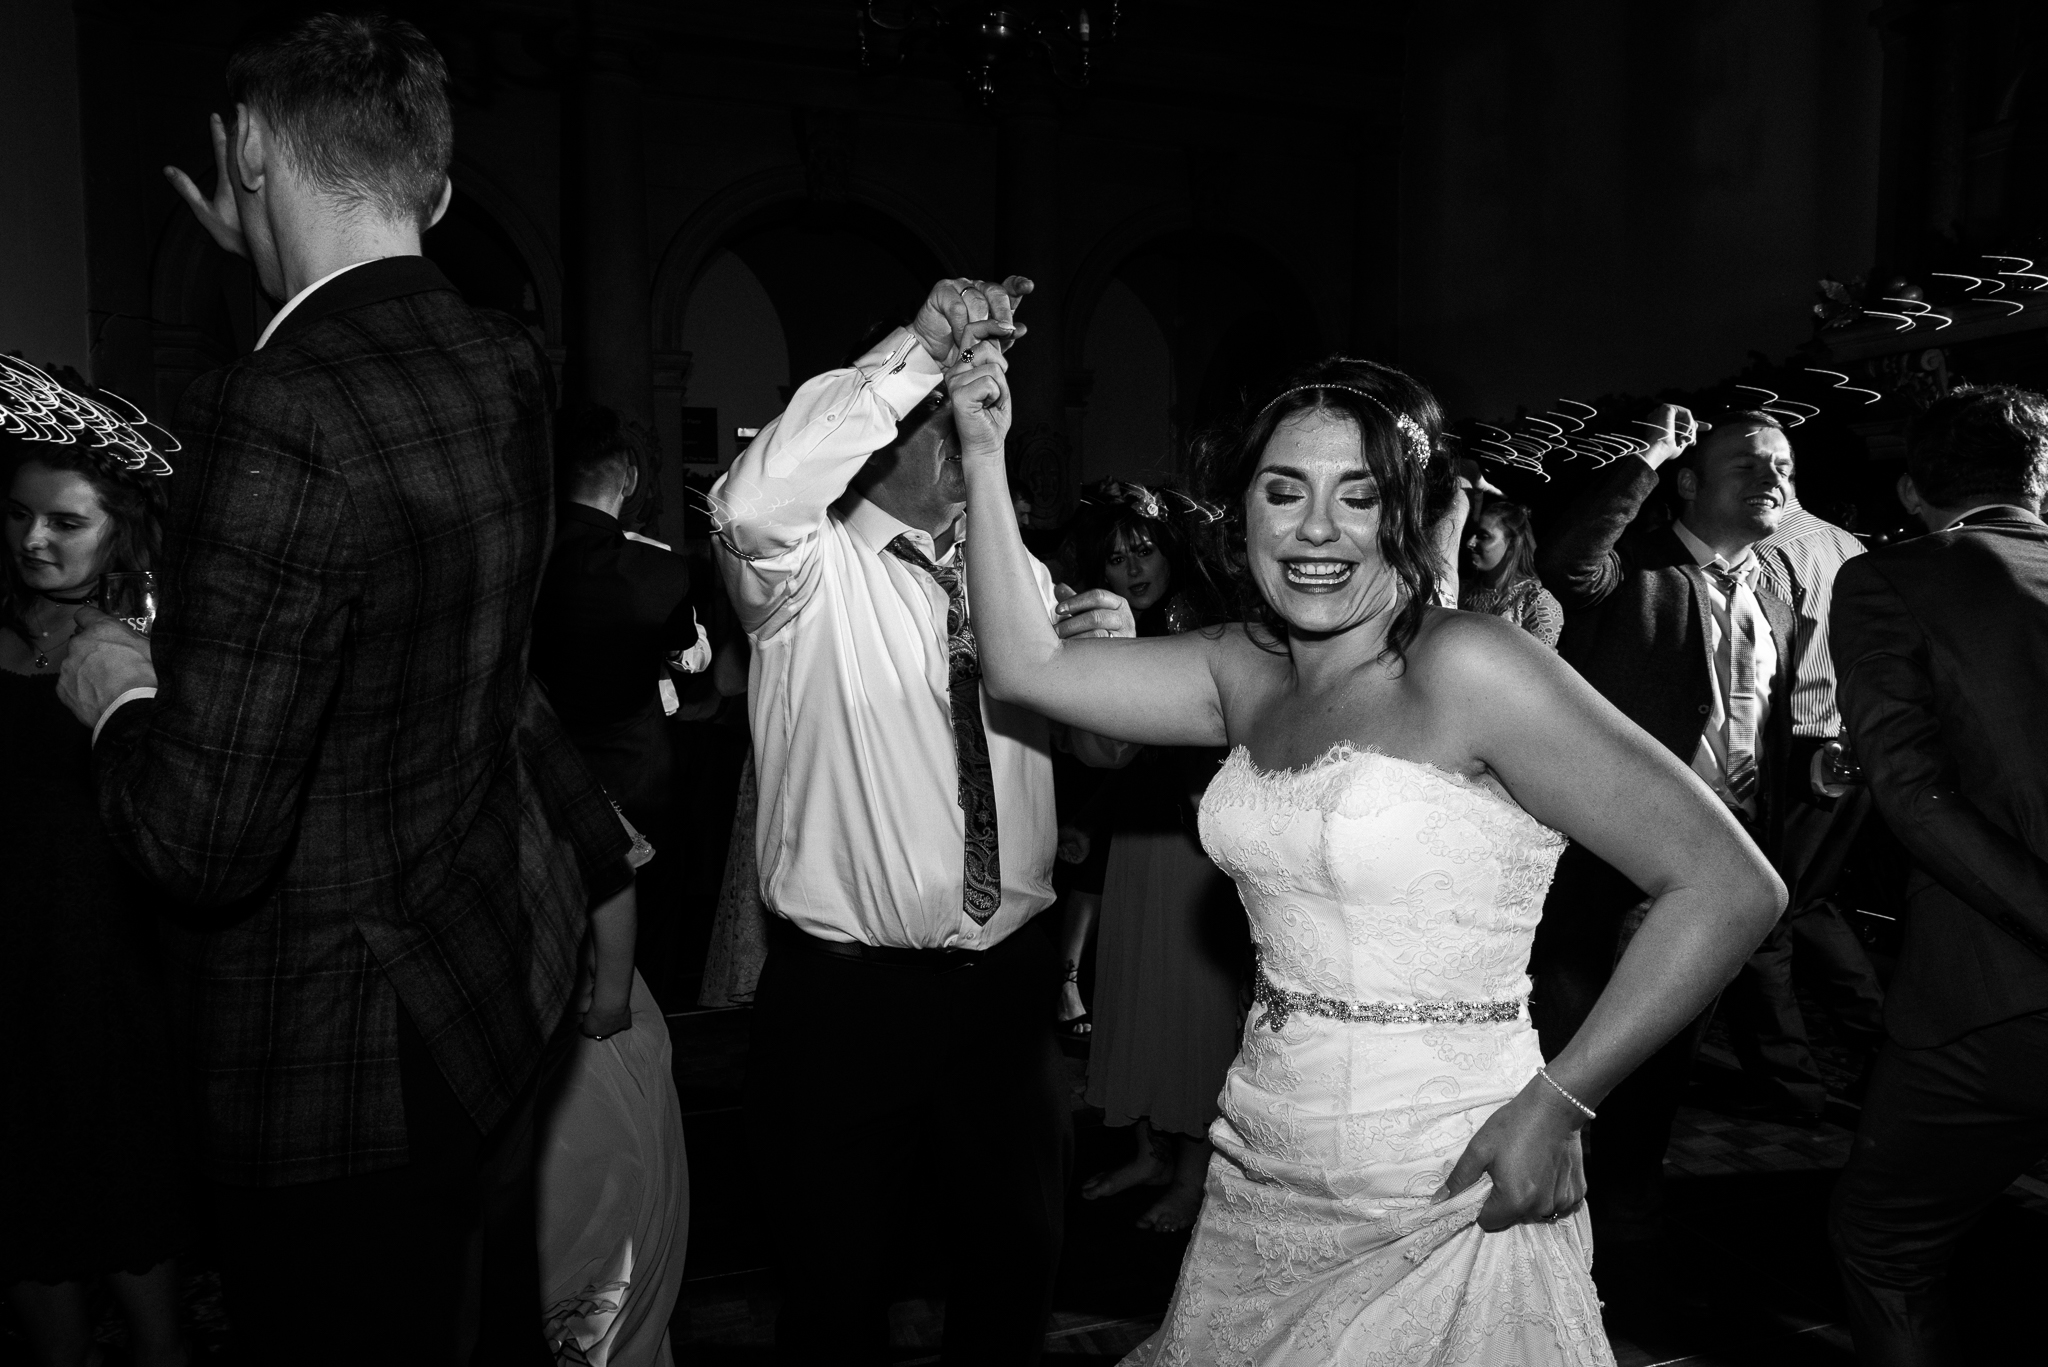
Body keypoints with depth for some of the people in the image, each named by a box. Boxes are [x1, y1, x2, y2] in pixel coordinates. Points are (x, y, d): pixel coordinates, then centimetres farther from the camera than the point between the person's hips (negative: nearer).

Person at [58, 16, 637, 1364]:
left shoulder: (274, 418, -28)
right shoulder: (509, 365, -3)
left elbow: (202, 840, -23)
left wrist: (118, 697, -8)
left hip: (346, 1061, -8)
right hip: (511, 974, 8)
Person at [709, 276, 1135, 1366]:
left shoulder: (1016, 569, 10)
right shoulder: (812, 573, -8)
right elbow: (753, 502, -32)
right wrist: (918, 351, -32)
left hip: (1010, 985, 5)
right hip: (844, 998, -5)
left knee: (1017, 1268, 22)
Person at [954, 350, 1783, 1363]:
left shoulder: (1467, 667, -17)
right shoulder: (1245, 673, 3)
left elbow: (1732, 887, -17)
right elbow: (1026, 667, 2)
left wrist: (1557, 1103, -17)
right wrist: (984, 453, 0)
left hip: (1445, 1202, -6)